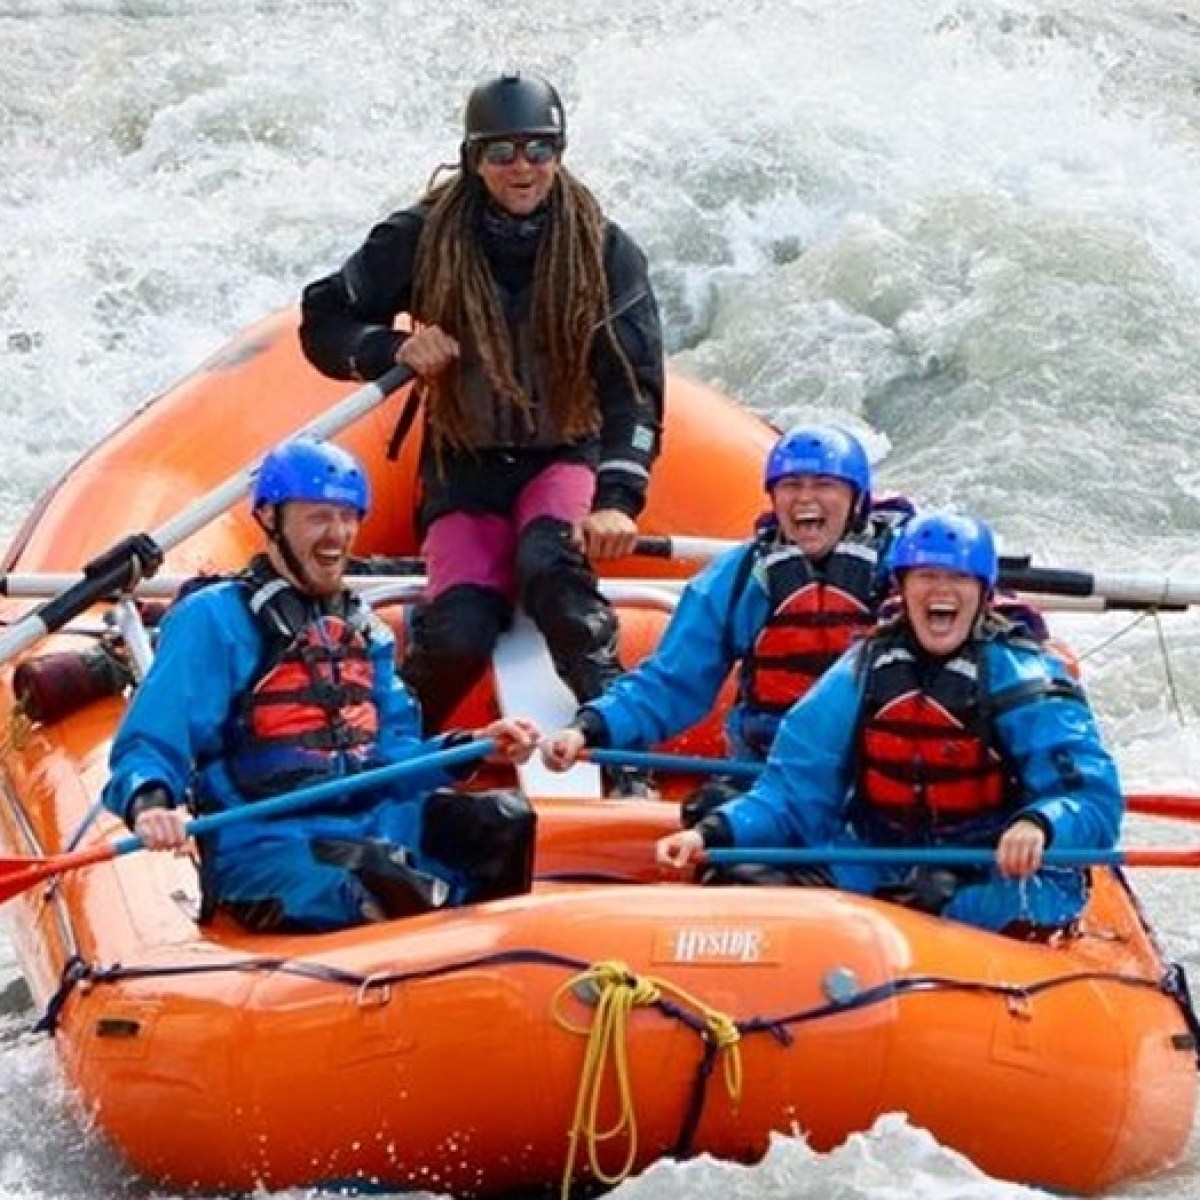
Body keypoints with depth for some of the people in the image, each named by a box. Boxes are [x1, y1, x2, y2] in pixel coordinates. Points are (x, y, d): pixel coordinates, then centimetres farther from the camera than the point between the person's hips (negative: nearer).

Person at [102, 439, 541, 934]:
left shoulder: (363, 628, 24)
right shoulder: (211, 619, 1)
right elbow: (147, 748, -7)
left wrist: (473, 747, 6)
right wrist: (149, 804, -30)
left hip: (374, 825, 6)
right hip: (261, 848, -6)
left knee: (504, 821, -21)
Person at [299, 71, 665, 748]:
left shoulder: (606, 253, -10)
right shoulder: (423, 240, -8)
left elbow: (634, 391, -16)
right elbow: (324, 321, -1)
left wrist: (617, 502, -31)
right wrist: (395, 348, -23)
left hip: (567, 457, -1)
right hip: (465, 465, 1)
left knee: (549, 564, -35)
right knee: (459, 634, -22)